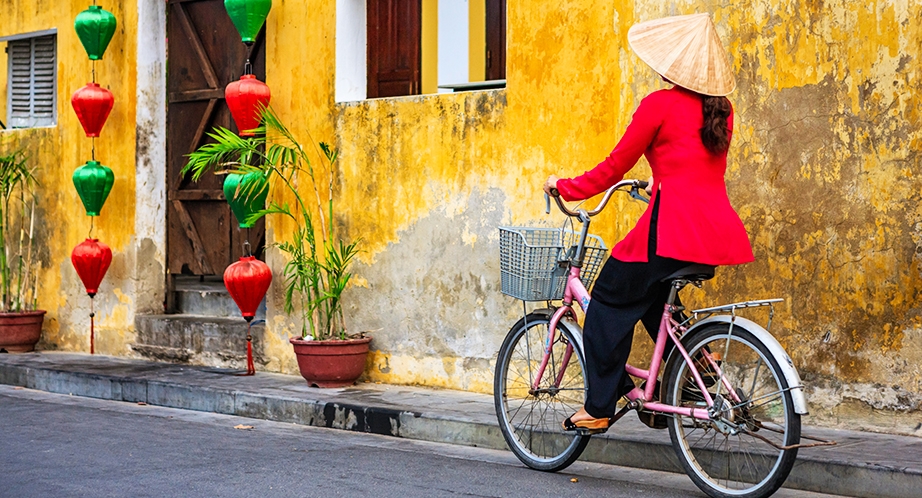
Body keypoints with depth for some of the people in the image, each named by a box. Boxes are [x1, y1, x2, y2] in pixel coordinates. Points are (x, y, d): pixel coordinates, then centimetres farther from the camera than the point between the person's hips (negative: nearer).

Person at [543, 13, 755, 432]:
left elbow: (614, 167, -2)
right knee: (650, 295, 30)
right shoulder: (721, 110, 14)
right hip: (719, 231, 7)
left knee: (611, 301, 7)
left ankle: (598, 408, 8)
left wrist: (564, 186, 12)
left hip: (674, 228, -7)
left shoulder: (660, 104, -7)